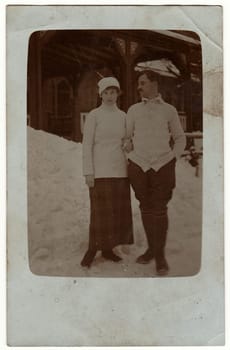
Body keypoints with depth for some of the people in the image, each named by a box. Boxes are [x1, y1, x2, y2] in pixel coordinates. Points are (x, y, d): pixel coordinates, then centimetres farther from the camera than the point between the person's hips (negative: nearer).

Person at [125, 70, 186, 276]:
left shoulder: (169, 110, 8)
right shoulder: (133, 110, 12)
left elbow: (180, 138, 16)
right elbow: (126, 138, 19)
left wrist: (174, 158, 4)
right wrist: (131, 155, 8)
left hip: (162, 166, -2)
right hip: (138, 165, 2)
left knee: (159, 210, -5)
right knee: (146, 208, 6)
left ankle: (160, 255, 2)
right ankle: (152, 248, 20)